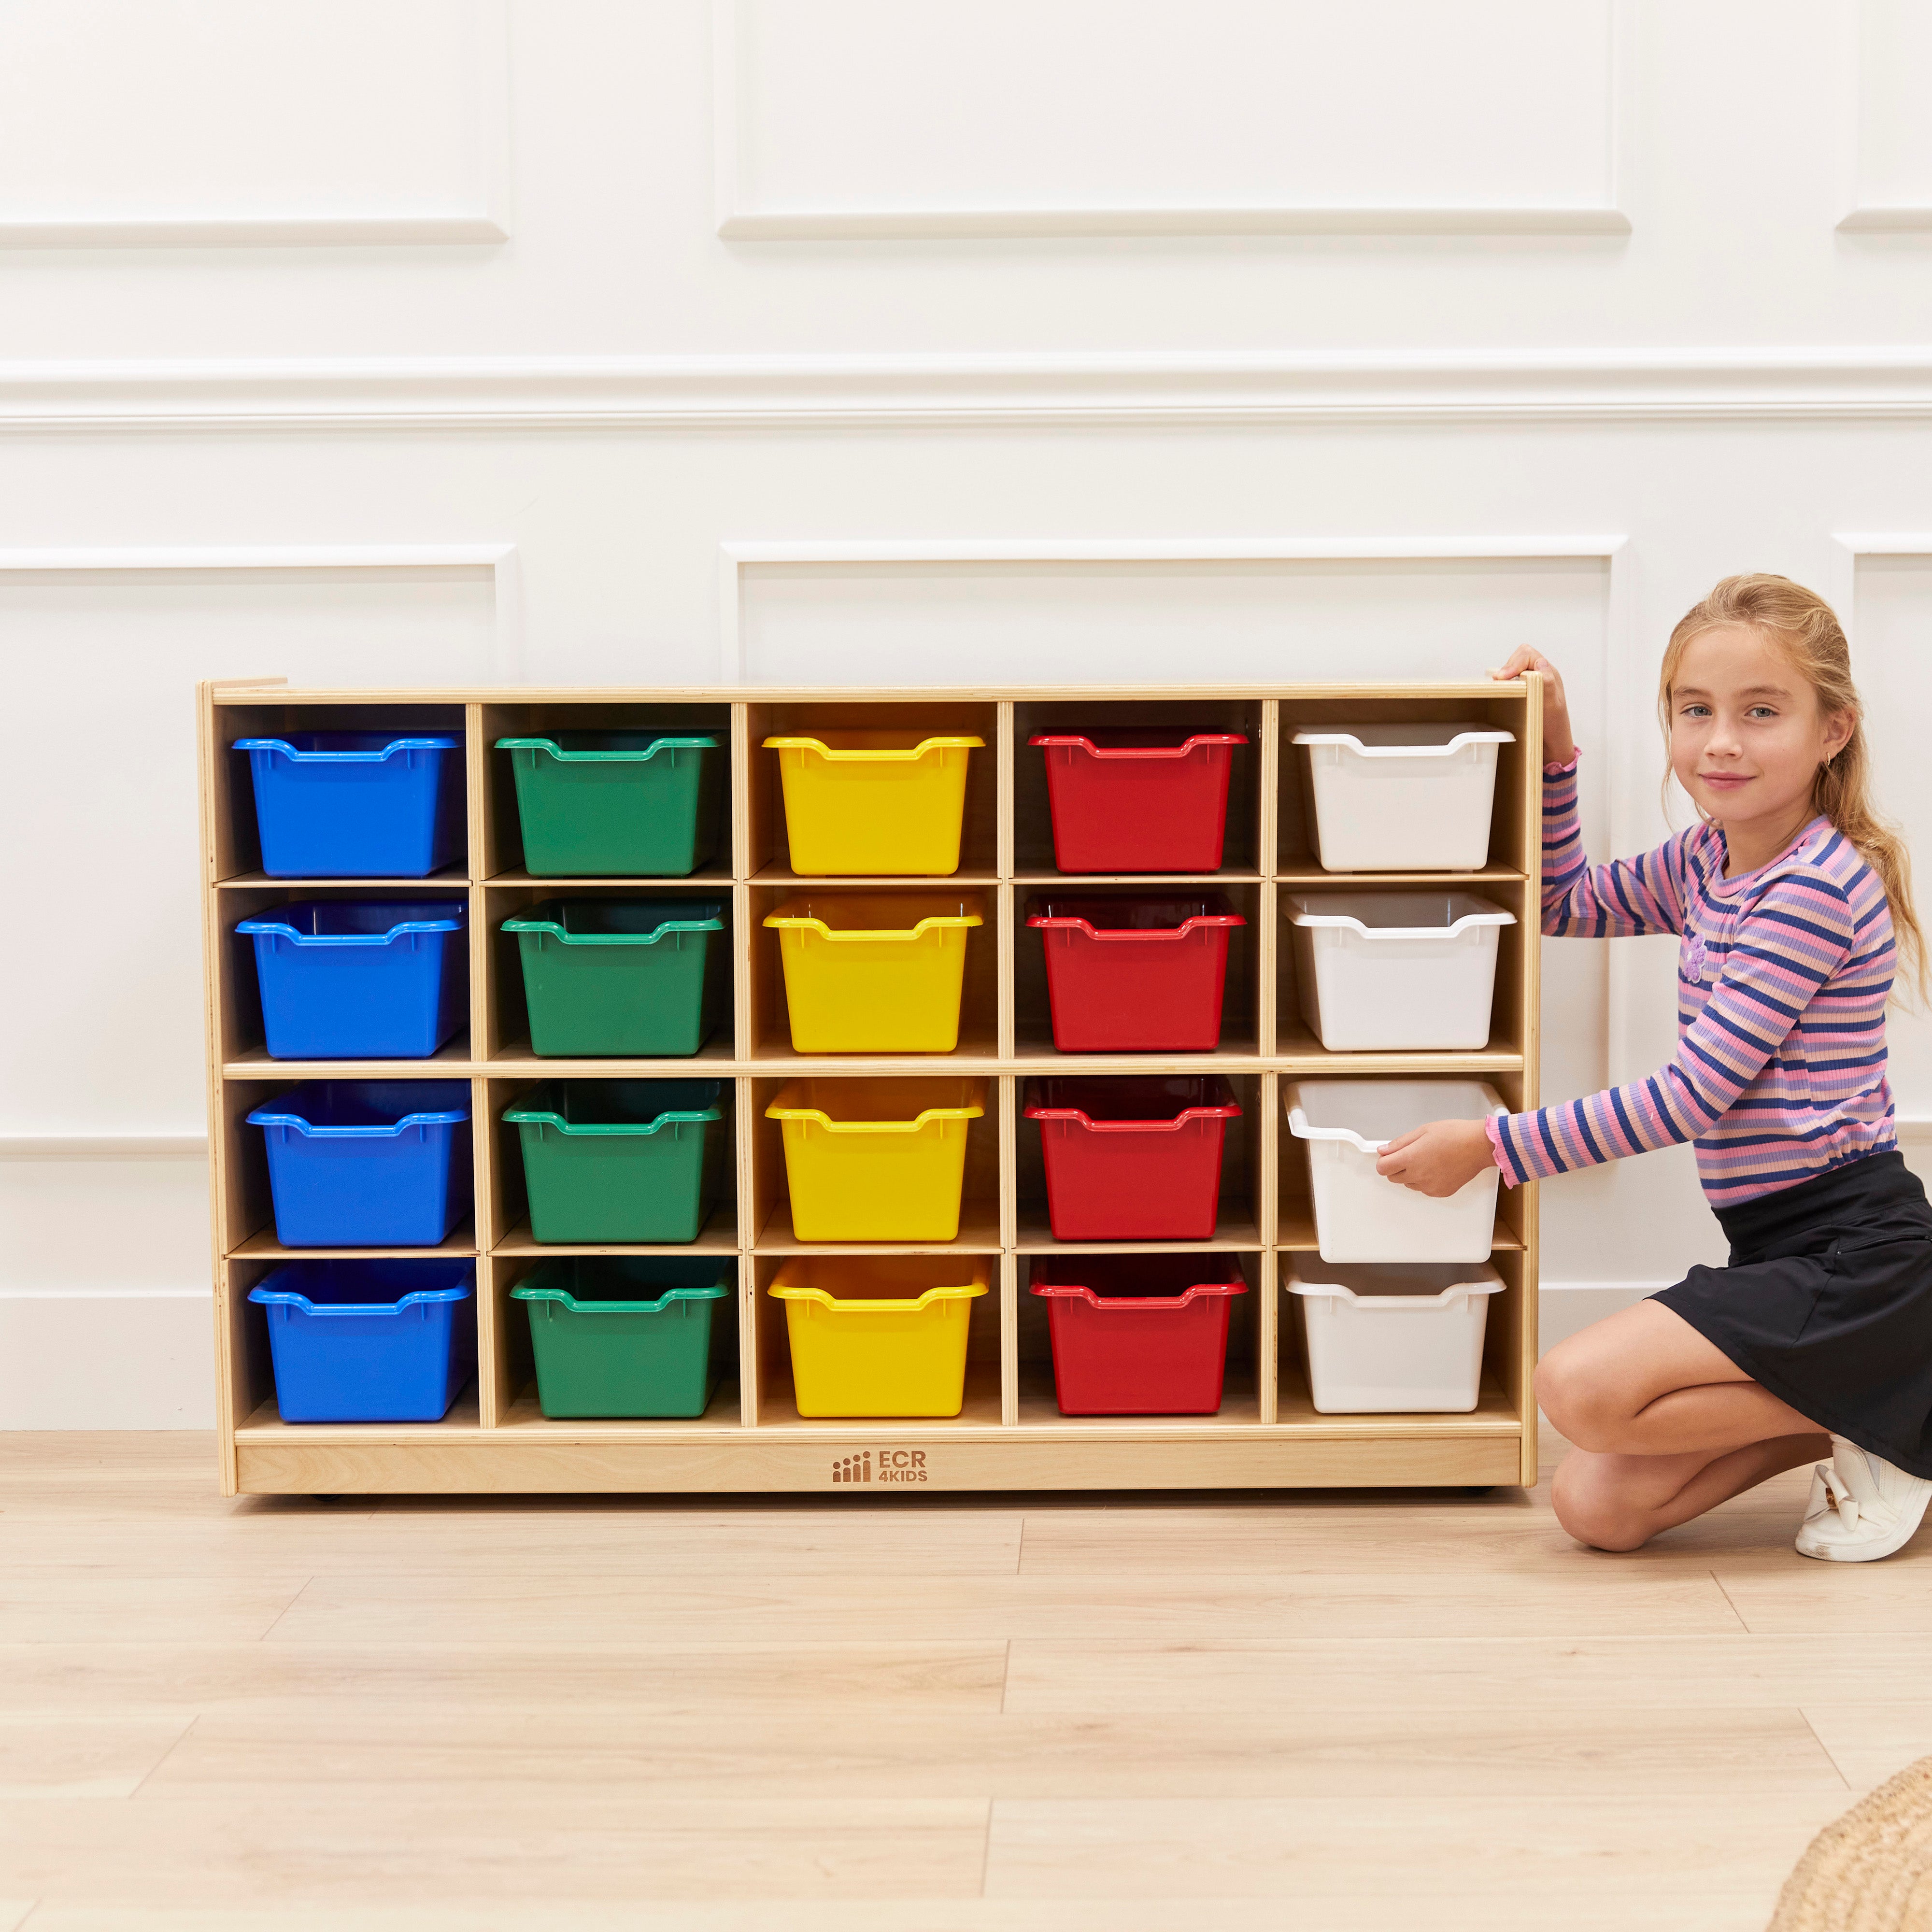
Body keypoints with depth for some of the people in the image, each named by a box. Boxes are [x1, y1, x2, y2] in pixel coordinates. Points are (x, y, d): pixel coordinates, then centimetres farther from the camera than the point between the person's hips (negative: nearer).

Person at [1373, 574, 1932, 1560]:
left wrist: (1491, 1144, -14)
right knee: (1595, 1509, -1)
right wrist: (1554, 747, 13)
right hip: (1780, 1247, 9)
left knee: (1578, 1387, -24)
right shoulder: (1705, 861, 10)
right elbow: (1565, 902, 28)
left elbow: (1692, 1097, -20)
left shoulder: (1816, 888, -17)